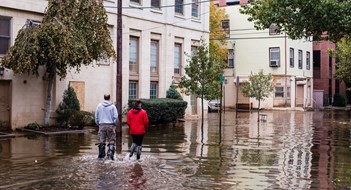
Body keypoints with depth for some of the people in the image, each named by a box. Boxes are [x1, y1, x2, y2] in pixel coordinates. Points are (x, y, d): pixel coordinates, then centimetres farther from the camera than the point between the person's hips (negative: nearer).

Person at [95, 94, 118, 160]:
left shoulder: (99, 106, 5)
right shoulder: (112, 106, -2)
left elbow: (96, 116, 8)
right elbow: (116, 117, -3)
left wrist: (98, 124, 18)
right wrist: (115, 124, 10)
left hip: (102, 125, 2)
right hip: (110, 125, -2)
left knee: (101, 141, 8)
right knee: (111, 141, 3)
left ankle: (101, 155, 11)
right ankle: (110, 153, -11)